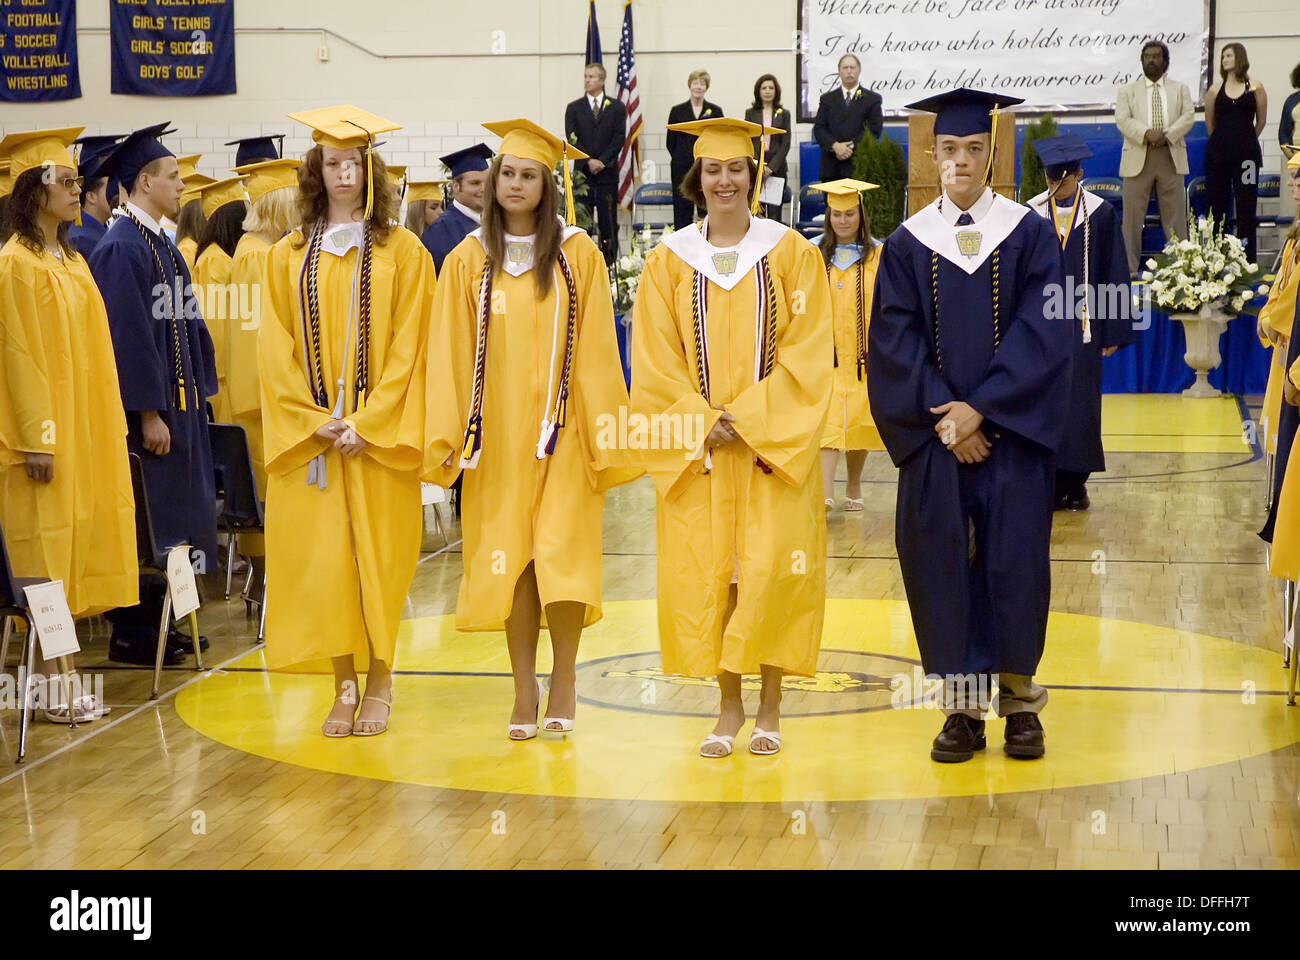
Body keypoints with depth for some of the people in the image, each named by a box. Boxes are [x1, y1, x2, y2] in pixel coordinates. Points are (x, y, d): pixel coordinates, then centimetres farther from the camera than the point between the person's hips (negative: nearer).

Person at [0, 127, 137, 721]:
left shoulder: (71, 261, 14)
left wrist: (104, 427, 13)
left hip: (86, 428, 8)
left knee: (72, 546, 8)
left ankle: (57, 669, 13)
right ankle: (51, 687, 1)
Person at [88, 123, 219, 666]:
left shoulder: (160, 245, 14)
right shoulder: (121, 249, -15)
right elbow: (127, 335, -20)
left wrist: (196, 396, 15)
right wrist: (149, 414, -21)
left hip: (178, 403, 10)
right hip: (149, 409, -9)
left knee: (173, 515, 12)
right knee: (145, 518, -4)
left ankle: (155, 622, 21)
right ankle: (132, 635, 4)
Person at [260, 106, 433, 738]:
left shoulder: (402, 251, 2)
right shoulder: (289, 256, 8)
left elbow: (407, 346, -5)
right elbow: (276, 349, 4)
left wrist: (367, 421, -14)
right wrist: (313, 420, -8)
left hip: (378, 435, -2)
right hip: (309, 435, 2)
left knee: (377, 553, 1)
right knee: (321, 556, 1)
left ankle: (380, 683, 12)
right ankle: (345, 687, 10)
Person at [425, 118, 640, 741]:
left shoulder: (578, 255, 0)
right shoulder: (468, 261, 5)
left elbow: (596, 350, -1)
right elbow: (452, 355, 3)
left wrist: (604, 430, -5)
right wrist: (448, 435, -4)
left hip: (561, 434, -2)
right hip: (498, 436, 2)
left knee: (562, 555, -7)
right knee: (509, 561, 3)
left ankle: (564, 679, 11)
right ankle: (525, 690, 13)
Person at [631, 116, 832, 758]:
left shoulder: (791, 254, 1)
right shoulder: (669, 260, 5)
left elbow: (805, 352, -5)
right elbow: (655, 362, 2)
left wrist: (745, 418, -14)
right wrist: (703, 421, -10)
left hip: (773, 443, -2)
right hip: (695, 447, 2)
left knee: (771, 570, -6)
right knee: (705, 573, 2)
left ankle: (769, 706, 6)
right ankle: (728, 706, 13)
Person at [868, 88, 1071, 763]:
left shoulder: (1029, 234, 2)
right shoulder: (907, 243, 5)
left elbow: (1043, 334, -6)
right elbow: (893, 341, -1)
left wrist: (979, 408, -14)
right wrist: (943, 416, -12)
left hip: (1012, 430, -1)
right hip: (933, 432, 1)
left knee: (1015, 559, -1)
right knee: (940, 562, 0)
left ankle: (1019, 699, 12)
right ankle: (962, 706, 9)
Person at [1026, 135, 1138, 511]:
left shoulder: (1101, 214, -1)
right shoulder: (1031, 214, 2)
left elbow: (1115, 276, 1)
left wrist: (1113, 333, -1)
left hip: (1083, 324, -1)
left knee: (1081, 400, 2)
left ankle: (1075, 483, 10)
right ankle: (1052, 482, 6)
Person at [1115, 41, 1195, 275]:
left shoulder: (1180, 89, 15)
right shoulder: (1127, 90, 11)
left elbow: (1188, 117, 2)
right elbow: (1123, 120, -3)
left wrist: (1167, 135, -14)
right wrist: (1147, 133, -19)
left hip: (1171, 158, 1)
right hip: (1138, 159, -1)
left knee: (1175, 215, 1)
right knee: (1133, 216, -2)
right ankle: (1129, 267, 2)